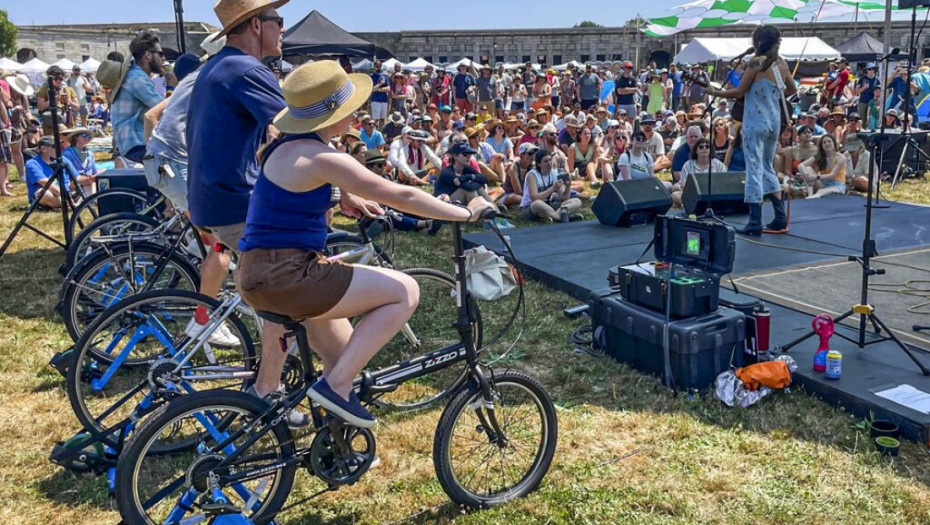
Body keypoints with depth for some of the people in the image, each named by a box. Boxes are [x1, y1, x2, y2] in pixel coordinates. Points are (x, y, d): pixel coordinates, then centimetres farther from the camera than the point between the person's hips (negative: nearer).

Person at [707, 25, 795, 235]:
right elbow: (793, 90, 20)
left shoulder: (756, 62, -12)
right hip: (774, 122, 7)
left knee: (754, 168, -4)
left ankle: (755, 222, -5)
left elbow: (739, 92, -10)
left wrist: (715, 92, 3)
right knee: (768, 167, 18)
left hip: (756, 122, -7)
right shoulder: (782, 63, 8)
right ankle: (780, 217, 17)